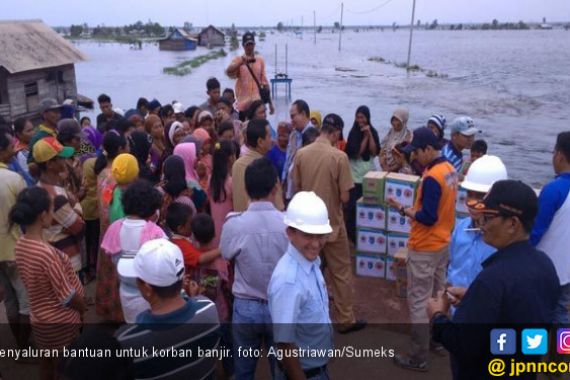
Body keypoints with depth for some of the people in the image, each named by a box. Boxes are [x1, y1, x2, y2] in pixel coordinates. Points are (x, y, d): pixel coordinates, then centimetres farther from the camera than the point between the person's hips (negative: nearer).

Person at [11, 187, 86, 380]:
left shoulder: (20, 245, -7)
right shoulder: (48, 253, -32)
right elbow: (67, 296, -23)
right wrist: (84, 307, -2)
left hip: (39, 318, 7)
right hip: (60, 322, -7)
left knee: (46, 364, 25)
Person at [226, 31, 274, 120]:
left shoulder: (260, 60, 8)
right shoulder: (238, 60, 2)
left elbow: (265, 82, 10)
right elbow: (228, 72, -19)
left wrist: (270, 103, 8)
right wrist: (241, 62, -35)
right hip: (243, 104, -2)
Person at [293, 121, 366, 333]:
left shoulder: (301, 154, -4)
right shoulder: (339, 157, -17)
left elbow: (297, 189, 5)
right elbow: (345, 197, -16)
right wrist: (334, 197, 6)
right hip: (331, 222, -5)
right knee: (341, 272, 8)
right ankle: (345, 319, 17)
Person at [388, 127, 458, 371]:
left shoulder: (431, 178, -25)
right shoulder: (449, 169, 4)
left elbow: (427, 218, -25)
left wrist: (402, 210, -15)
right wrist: (414, 207, 6)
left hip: (424, 248, -10)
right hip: (443, 243, 10)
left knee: (419, 303, 0)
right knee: (438, 296, 21)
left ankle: (418, 358, 9)